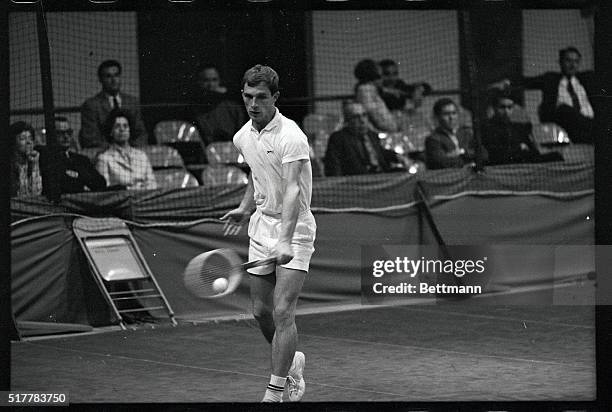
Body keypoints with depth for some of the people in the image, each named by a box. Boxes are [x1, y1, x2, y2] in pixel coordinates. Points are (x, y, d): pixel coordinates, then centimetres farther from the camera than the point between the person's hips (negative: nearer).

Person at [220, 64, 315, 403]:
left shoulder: (290, 137, -20)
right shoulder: (243, 137, 4)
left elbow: (292, 190, -31)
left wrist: (285, 241, -41)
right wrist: (245, 208, 12)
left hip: (294, 230, -7)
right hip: (261, 228, 7)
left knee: (283, 311, -14)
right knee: (261, 311, 10)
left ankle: (275, 391, -8)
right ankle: (291, 361, 36)